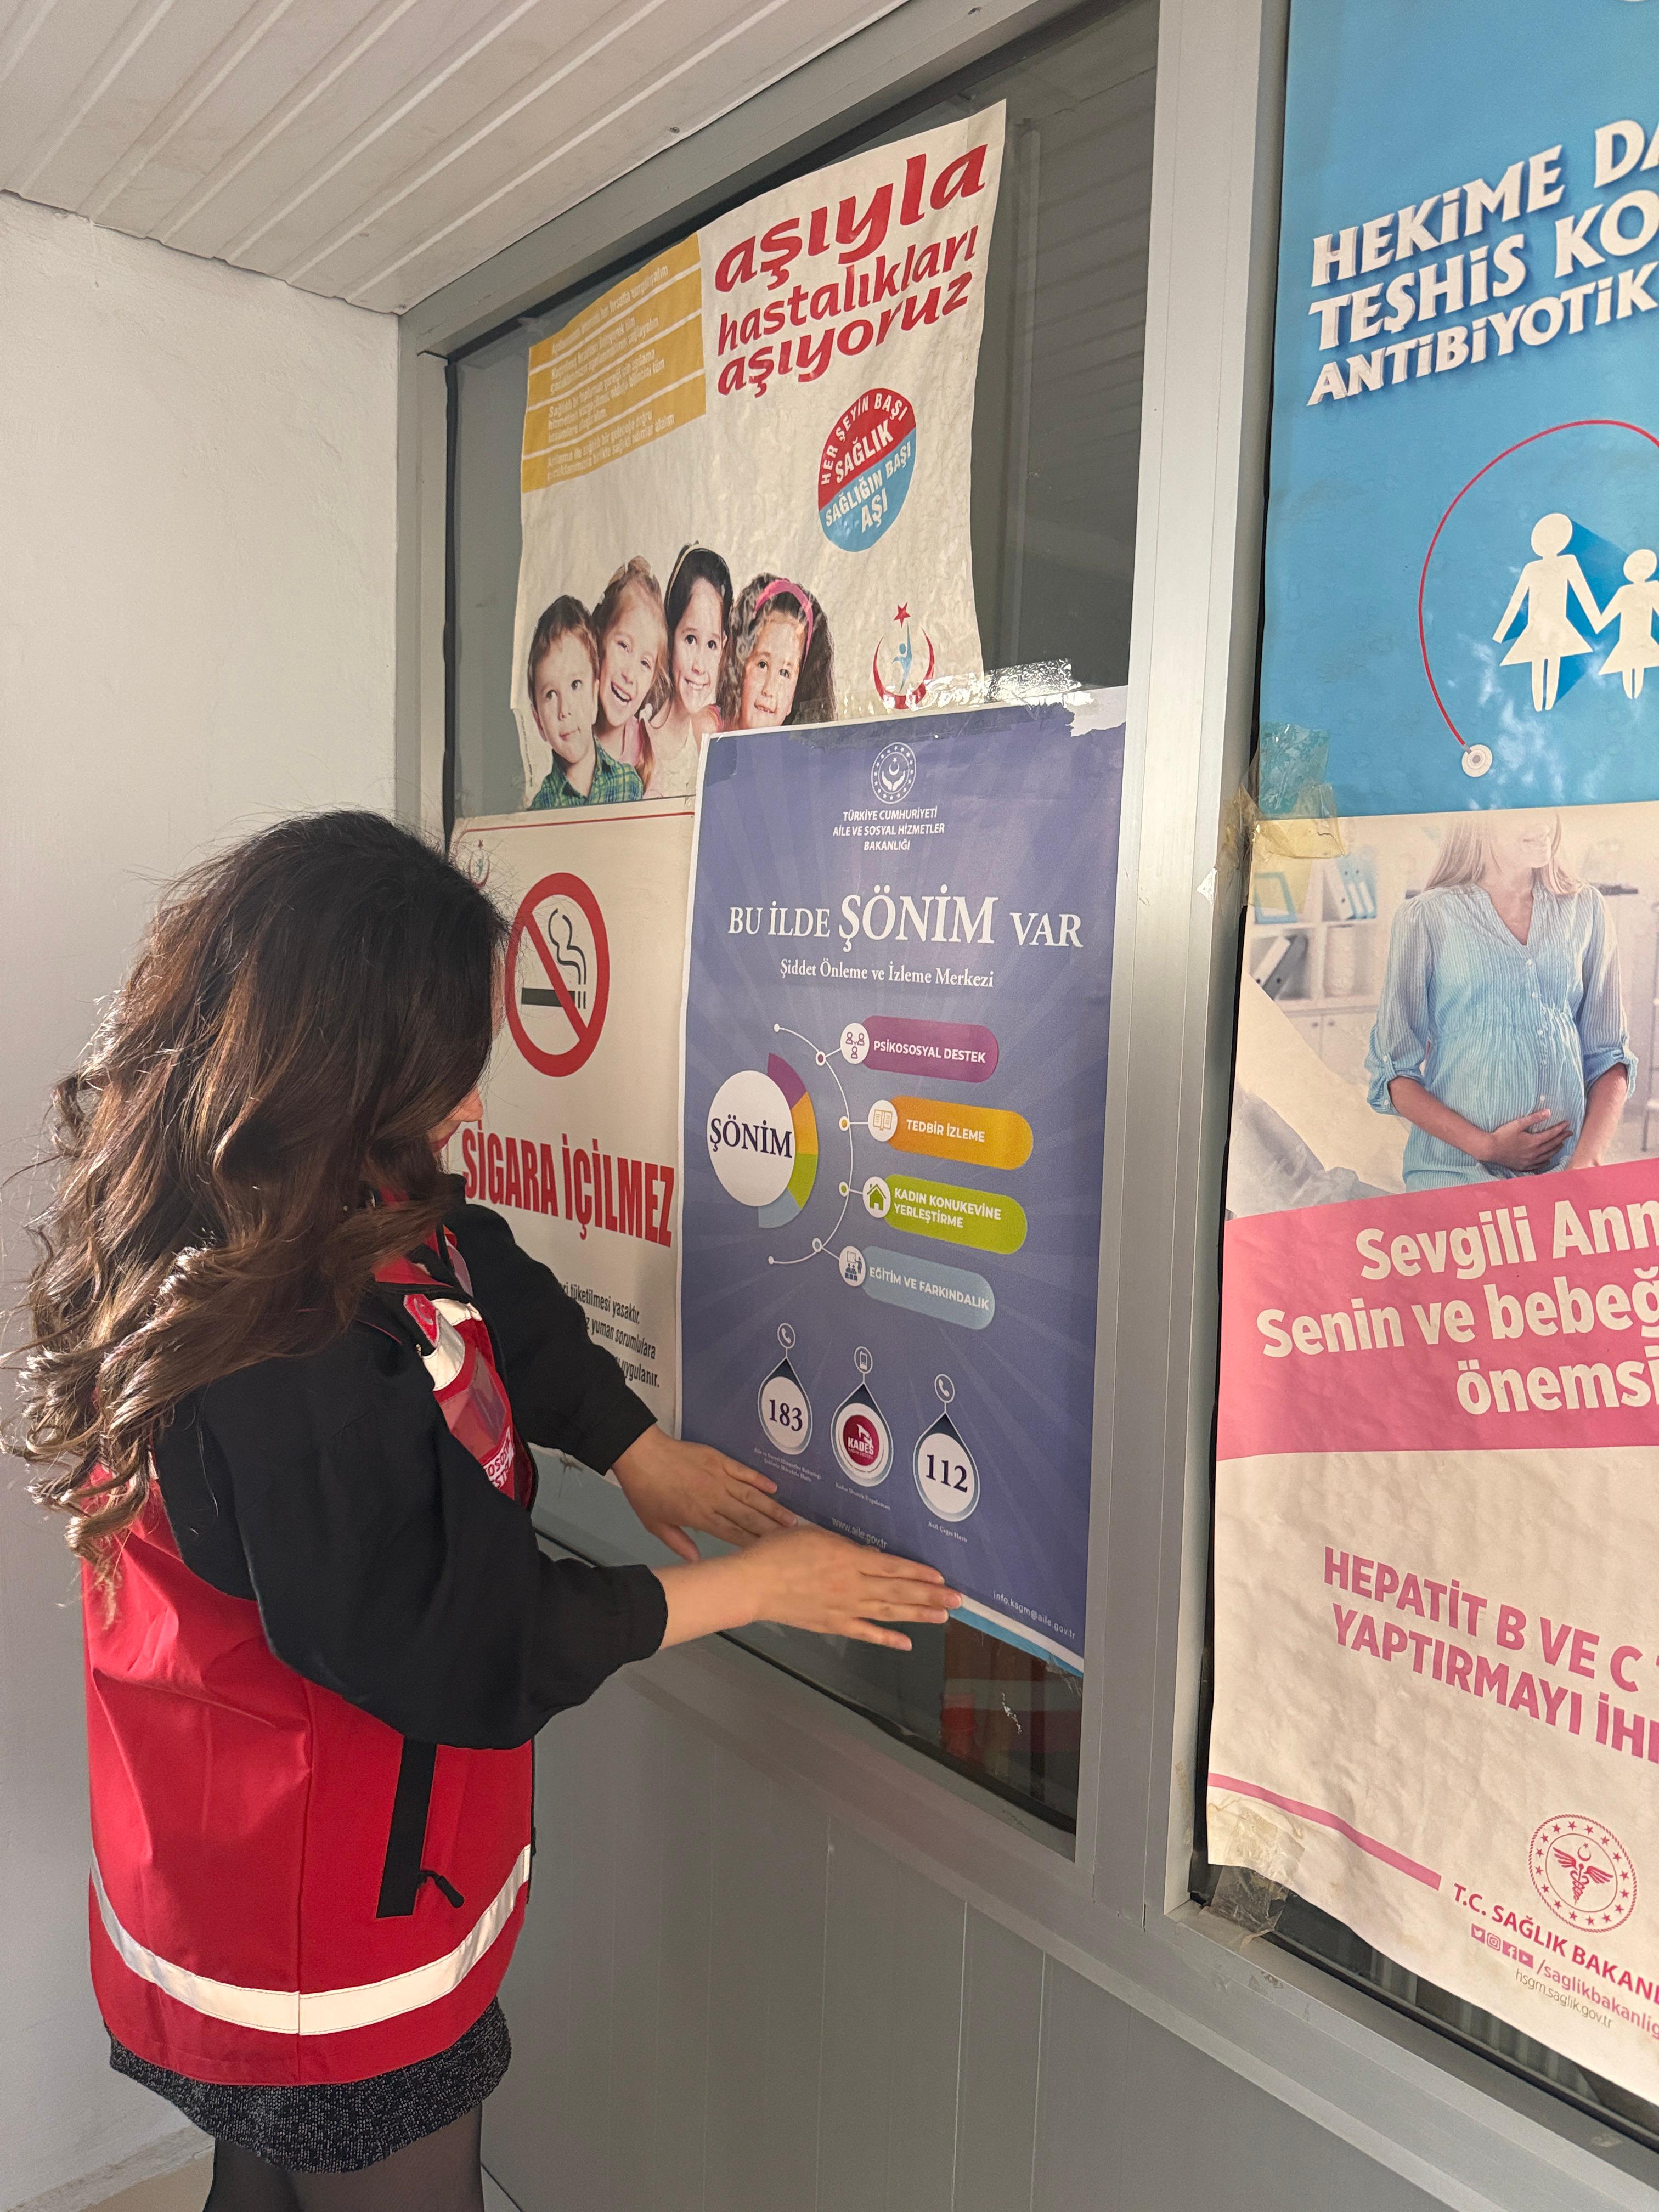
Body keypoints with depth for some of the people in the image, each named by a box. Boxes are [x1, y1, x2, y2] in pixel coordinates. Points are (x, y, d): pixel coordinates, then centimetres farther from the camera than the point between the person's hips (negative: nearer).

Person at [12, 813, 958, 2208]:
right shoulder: (282, 1361, -36)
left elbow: (494, 1292, 6)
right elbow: (467, 1645, -27)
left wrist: (636, 1448, -3)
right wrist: (754, 1584, -17)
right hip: (333, 1972, -8)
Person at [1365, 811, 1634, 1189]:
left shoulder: (1585, 909, 12)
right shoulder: (1424, 920, 1)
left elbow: (1608, 1056, 13)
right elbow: (1393, 1071, 1)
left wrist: (1589, 1158, -4)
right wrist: (1485, 1146, -11)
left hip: (1566, 1169, 3)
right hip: (1456, 1172, -3)